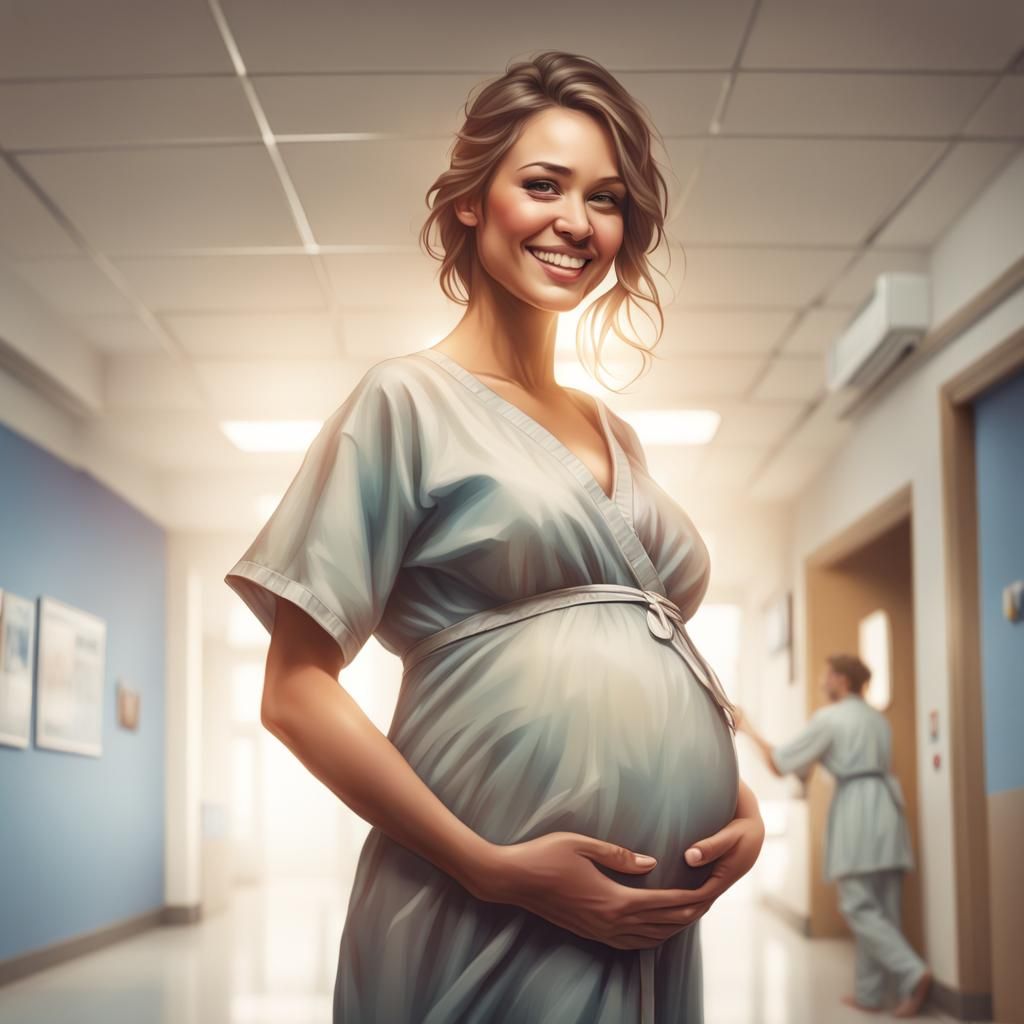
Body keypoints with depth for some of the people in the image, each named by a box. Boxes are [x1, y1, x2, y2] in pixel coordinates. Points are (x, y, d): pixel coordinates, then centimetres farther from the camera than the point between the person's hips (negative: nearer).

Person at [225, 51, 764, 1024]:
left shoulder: (616, 438, 14)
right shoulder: (410, 399, -4)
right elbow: (296, 692, -9)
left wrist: (739, 799, 0)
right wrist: (495, 870, -16)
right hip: (485, 930, -6)